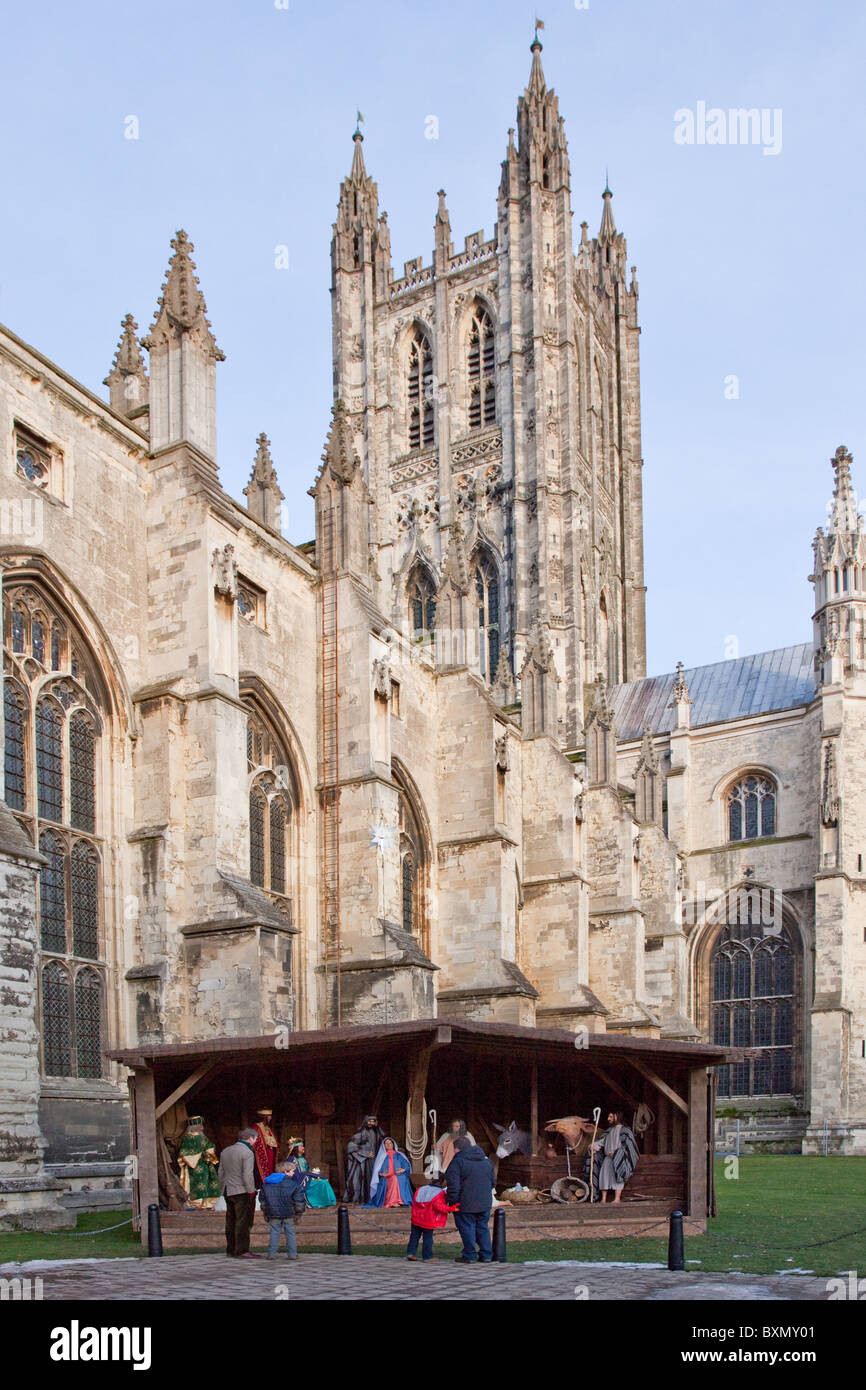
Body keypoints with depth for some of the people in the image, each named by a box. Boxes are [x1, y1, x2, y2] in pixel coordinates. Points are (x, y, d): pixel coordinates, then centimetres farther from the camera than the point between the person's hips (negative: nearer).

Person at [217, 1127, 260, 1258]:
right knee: (243, 1222, -5)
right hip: (242, 1192, -8)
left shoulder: (225, 1151, 13)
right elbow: (248, 1175, -18)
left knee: (231, 1221, 15)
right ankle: (241, 1251, -7)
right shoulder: (247, 1153, -12)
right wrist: (251, 1192, -12)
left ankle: (230, 1249, 21)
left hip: (228, 1192, 8)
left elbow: (221, 1173, 18)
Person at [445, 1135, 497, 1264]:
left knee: (467, 1228, 4)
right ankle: (486, 1255, 17)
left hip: (466, 1204, -6)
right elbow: (493, 1180, 19)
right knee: (483, 1227, 15)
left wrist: (452, 1201, -9)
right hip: (485, 1202, 6)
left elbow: (453, 1184, -17)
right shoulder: (486, 1160, 12)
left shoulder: (457, 1162, -10)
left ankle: (470, 1255, 9)